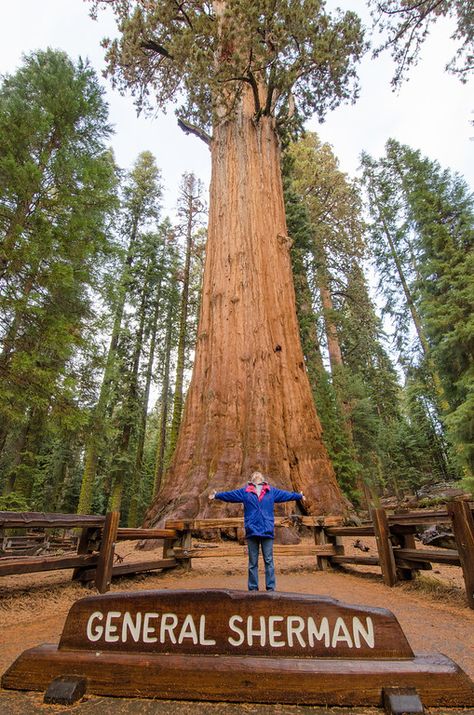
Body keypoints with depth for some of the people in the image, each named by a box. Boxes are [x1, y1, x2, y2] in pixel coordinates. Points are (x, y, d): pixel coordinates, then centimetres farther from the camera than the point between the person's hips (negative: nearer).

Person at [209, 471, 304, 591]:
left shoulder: (272, 491, 10)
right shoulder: (245, 491, 7)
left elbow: (286, 494, 16)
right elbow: (229, 495, 7)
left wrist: (299, 496, 17)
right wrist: (217, 495, 0)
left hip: (267, 531, 0)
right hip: (252, 532, 0)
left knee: (269, 561, 4)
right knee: (252, 562, 8)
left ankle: (270, 588, 14)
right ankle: (253, 588, 19)